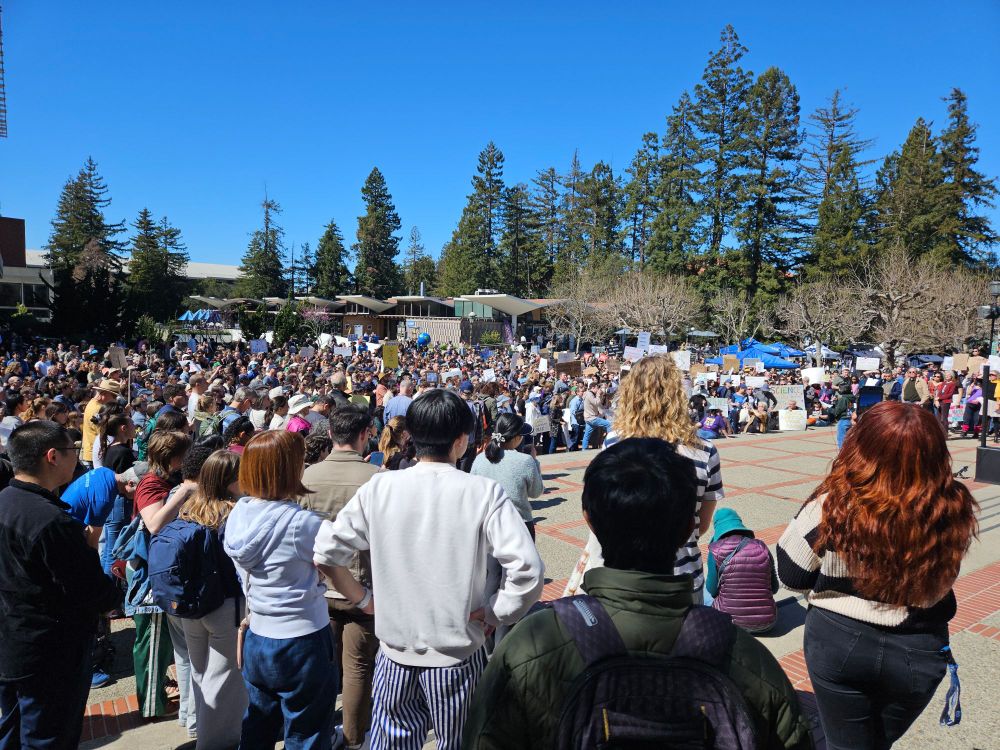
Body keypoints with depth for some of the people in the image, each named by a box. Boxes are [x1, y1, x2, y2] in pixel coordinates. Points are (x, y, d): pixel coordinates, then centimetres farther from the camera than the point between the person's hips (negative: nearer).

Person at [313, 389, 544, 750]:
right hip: (457, 653, -2)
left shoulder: (379, 487, -9)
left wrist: (363, 599, 6)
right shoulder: (484, 493, -16)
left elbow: (325, 554, -5)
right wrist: (494, 614, -7)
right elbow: (527, 570, -22)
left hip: (395, 650, 2)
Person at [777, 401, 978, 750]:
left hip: (838, 643, -2)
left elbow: (792, 576, -10)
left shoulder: (832, 506, -26)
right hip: (918, 653, 2)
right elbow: (941, 576, 1)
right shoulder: (954, 510, -20)